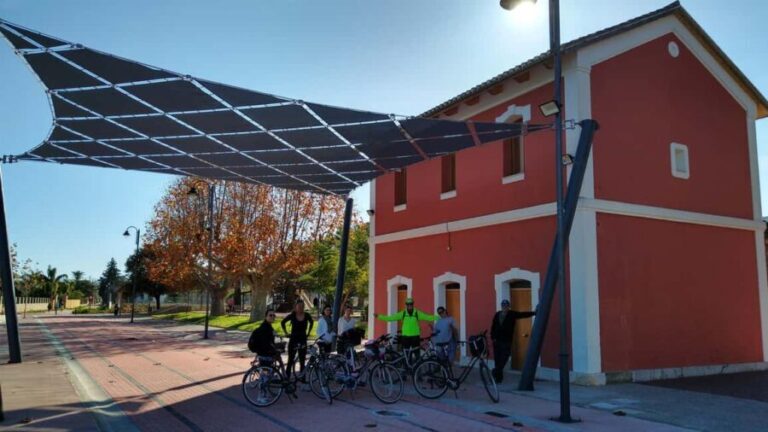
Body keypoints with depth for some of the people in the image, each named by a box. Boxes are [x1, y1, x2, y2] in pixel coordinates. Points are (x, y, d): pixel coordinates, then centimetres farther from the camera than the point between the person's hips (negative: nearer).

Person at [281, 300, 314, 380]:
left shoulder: (307, 316, -3)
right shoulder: (292, 315, -9)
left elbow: (311, 323, 18)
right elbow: (282, 323, 5)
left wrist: (308, 332, 11)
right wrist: (286, 333, 3)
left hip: (303, 340, 2)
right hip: (293, 340, -2)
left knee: (302, 360, 6)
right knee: (291, 360, 3)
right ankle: (287, 376, 11)